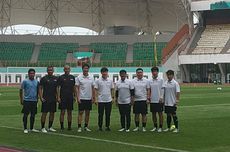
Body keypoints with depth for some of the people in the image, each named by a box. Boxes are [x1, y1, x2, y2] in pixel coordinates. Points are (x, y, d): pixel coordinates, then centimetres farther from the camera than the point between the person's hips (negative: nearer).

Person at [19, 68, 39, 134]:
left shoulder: (36, 82, 8)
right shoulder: (25, 81, -4)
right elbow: (21, 90, 0)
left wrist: (37, 98, 17)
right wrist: (21, 99, -2)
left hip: (34, 101, 4)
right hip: (27, 100, -4)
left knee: (33, 115, 8)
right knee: (26, 114, -1)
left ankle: (32, 128, 18)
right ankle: (25, 129, 6)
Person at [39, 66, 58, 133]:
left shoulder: (56, 79, 9)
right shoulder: (44, 78, -4)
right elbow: (40, 88, -4)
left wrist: (57, 97, 6)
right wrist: (41, 97, -12)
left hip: (53, 99, 5)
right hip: (46, 99, -5)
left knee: (52, 113, 8)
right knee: (44, 113, -5)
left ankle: (50, 127, 18)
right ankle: (43, 128, 1)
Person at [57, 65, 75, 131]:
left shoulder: (72, 77, 10)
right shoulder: (61, 77, -1)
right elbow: (59, 87, -4)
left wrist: (74, 95, 9)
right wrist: (58, 97, -10)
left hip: (70, 97, 4)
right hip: (63, 97, -4)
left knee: (70, 112, 7)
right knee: (62, 112, -3)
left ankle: (69, 126, 13)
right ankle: (62, 126, 2)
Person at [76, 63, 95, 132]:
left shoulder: (91, 78, 7)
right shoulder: (79, 77, -4)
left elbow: (93, 88, 11)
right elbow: (77, 88, -5)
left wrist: (93, 97, 6)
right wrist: (78, 97, -12)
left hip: (89, 98, 4)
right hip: (81, 98, -4)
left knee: (88, 113, 8)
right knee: (80, 112, -3)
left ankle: (86, 126, 16)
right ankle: (79, 127, -1)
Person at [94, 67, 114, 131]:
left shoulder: (110, 81, 7)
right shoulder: (98, 81, -3)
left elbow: (112, 89, 13)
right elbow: (95, 90, -1)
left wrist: (112, 98, 8)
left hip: (109, 100, 3)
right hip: (101, 100, -3)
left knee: (108, 114, 5)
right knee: (100, 114, 2)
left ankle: (107, 126, 13)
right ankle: (100, 126, 10)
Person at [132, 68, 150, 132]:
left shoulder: (146, 81, 3)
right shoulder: (133, 81, 5)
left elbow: (148, 90, 4)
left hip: (143, 100, -1)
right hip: (136, 100, 1)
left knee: (144, 114, 1)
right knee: (136, 114, 5)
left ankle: (144, 127, 7)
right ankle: (137, 127, 14)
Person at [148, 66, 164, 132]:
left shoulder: (161, 80, -2)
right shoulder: (150, 81, 9)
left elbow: (162, 89, -4)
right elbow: (149, 90, 13)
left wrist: (161, 98, -12)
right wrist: (148, 97, 3)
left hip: (159, 100, -4)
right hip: (152, 100, 4)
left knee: (160, 113, -1)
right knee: (153, 113, 8)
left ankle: (160, 127, 5)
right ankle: (155, 126, 18)